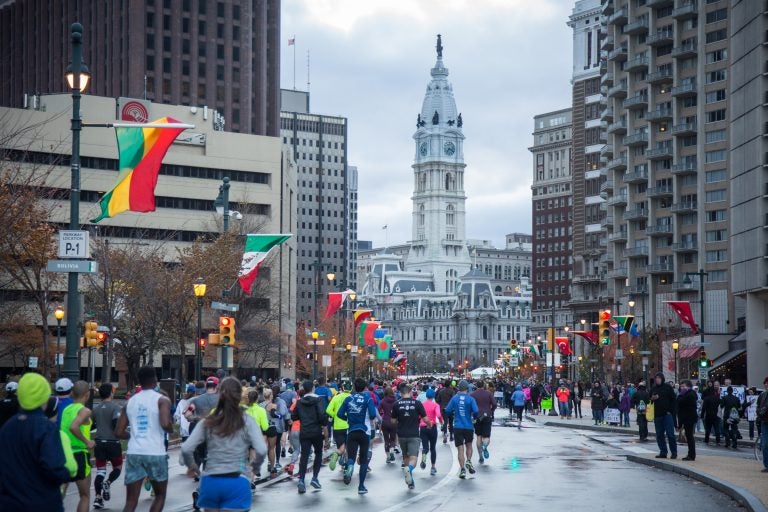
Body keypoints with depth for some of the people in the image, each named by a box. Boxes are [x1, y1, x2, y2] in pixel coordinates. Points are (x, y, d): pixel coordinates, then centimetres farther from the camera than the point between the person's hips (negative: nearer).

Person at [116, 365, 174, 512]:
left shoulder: (130, 401, 12)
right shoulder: (162, 400, -2)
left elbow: (119, 432, 10)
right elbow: (165, 424, -19)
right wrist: (171, 429, 3)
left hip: (134, 453, 3)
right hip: (155, 453, -3)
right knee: (160, 495, 17)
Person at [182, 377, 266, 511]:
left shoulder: (207, 422, 6)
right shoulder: (247, 421, 1)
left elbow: (186, 449, -1)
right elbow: (261, 450, -9)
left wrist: (192, 465, 18)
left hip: (210, 481, 2)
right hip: (237, 482, -2)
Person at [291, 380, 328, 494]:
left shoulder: (300, 402, 7)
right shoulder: (317, 400, -7)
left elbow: (293, 417, 12)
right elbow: (322, 415, -15)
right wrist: (325, 432, -9)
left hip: (304, 433, 3)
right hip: (317, 432, -3)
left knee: (304, 455, 1)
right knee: (318, 453, 16)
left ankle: (301, 480, -16)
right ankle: (315, 478, 9)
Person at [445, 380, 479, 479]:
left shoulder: (454, 398, -2)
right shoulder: (470, 399, -7)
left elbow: (447, 410, -1)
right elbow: (476, 411, -14)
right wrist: (474, 417, 8)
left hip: (457, 427, 1)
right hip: (468, 426, 0)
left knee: (460, 449, 3)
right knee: (469, 446, 21)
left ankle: (462, 469, -4)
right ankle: (468, 461, -1)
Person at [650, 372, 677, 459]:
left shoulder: (668, 387, 1)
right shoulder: (654, 389, 13)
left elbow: (673, 400, -1)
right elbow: (649, 400, 20)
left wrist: (671, 411, -10)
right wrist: (652, 398, -3)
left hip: (667, 414, -5)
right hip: (657, 415, 5)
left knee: (670, 434, -7)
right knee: (659, 435, 6)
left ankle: (674, 452, -1)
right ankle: (663, 452, 12)